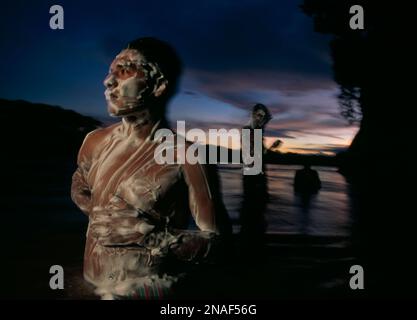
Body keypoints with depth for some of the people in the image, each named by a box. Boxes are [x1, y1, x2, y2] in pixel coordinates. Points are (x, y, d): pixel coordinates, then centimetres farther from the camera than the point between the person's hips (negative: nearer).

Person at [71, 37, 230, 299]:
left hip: (145, 291, -5)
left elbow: (215, 240, -13)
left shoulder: (187, 158, -19)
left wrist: (149, 236, -22)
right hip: (91, 283, 5)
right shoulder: (96, 142, -2)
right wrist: (101, 215, 0)